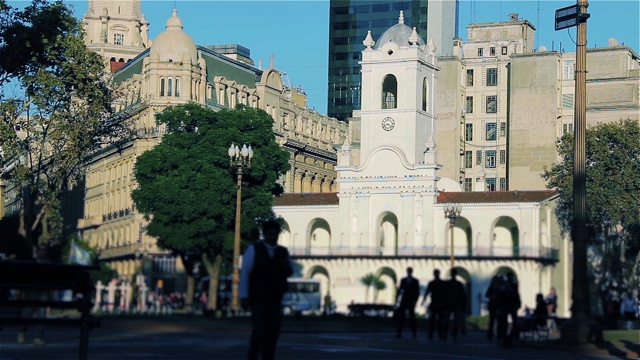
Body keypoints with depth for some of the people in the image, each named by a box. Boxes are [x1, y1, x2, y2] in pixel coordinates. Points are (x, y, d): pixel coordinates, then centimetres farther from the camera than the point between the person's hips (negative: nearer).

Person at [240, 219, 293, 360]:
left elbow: (289, 273, 17)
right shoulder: (253, 249, -5)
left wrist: (287, 265, -8)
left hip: (275, 299, 4)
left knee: (273, 332, 0)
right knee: (259, 330, -12)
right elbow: (244, 273, -8)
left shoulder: (283, 252, 7)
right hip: (257, 298, -4)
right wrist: (244, 296, -14)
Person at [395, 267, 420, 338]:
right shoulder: (403, 280, 10)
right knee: (401, 316, -6)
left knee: (412, 317, 2)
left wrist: (415, 300, -9)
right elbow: (400, 290, 11)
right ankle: (399, 332, -7)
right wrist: (397, 298, 2)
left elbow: (417, 292, 1)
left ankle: (414, 333, 7)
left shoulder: (415, 281, 3)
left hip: (411, 302, -2)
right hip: (403, 301, 2)